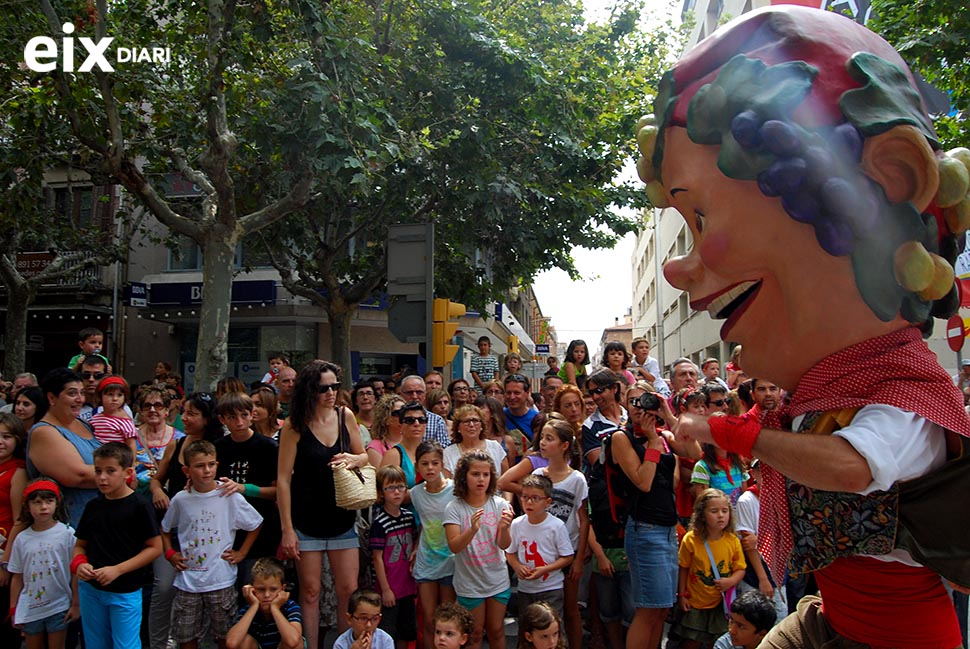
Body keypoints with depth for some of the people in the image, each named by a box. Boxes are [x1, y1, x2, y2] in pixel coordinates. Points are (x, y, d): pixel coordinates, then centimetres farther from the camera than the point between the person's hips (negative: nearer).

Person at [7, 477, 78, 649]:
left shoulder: (66, 533, -11)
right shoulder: (22, 539, -2)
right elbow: (17, 577, 5)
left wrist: (76, 604, -7)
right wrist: (13, 609, 7)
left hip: (58, 607, -3)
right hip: (30, 608, 3)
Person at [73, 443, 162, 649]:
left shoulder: (139, 505, -11)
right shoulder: (93, 506, 5)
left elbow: (155, 547, -12)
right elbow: (80, 544, 13)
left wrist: (117, 569, -18)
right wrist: (78, 564, -8)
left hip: (125, 592, -5)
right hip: (90, 589, 5)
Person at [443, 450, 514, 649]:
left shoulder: (499, 504, -7)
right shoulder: (454, 508, -13)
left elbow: (504, 545, -13)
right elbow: (454, 546, -21)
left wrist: (504, 528, -35)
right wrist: (472, 529, -38)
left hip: (498, 579, 2)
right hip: (469, 583, -2)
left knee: (496, 630, 16)